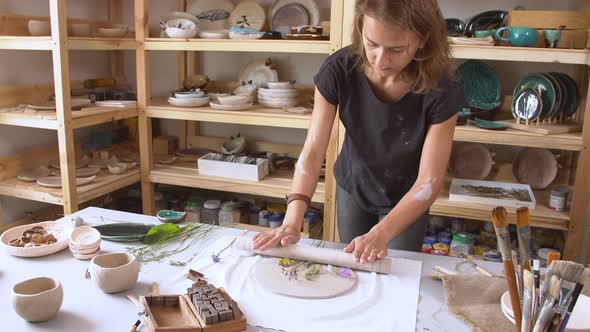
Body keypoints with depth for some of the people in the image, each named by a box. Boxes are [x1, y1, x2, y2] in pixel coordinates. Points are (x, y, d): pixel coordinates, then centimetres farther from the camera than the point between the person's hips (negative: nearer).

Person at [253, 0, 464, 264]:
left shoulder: (441, 90, -30)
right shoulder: (338, 71, -27)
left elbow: (429, 180, -28)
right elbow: (313, 151, -26)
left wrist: (380, 234, -42)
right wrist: (292, 221, -40)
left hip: (406, 200, -1)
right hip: (352, 187, 2)